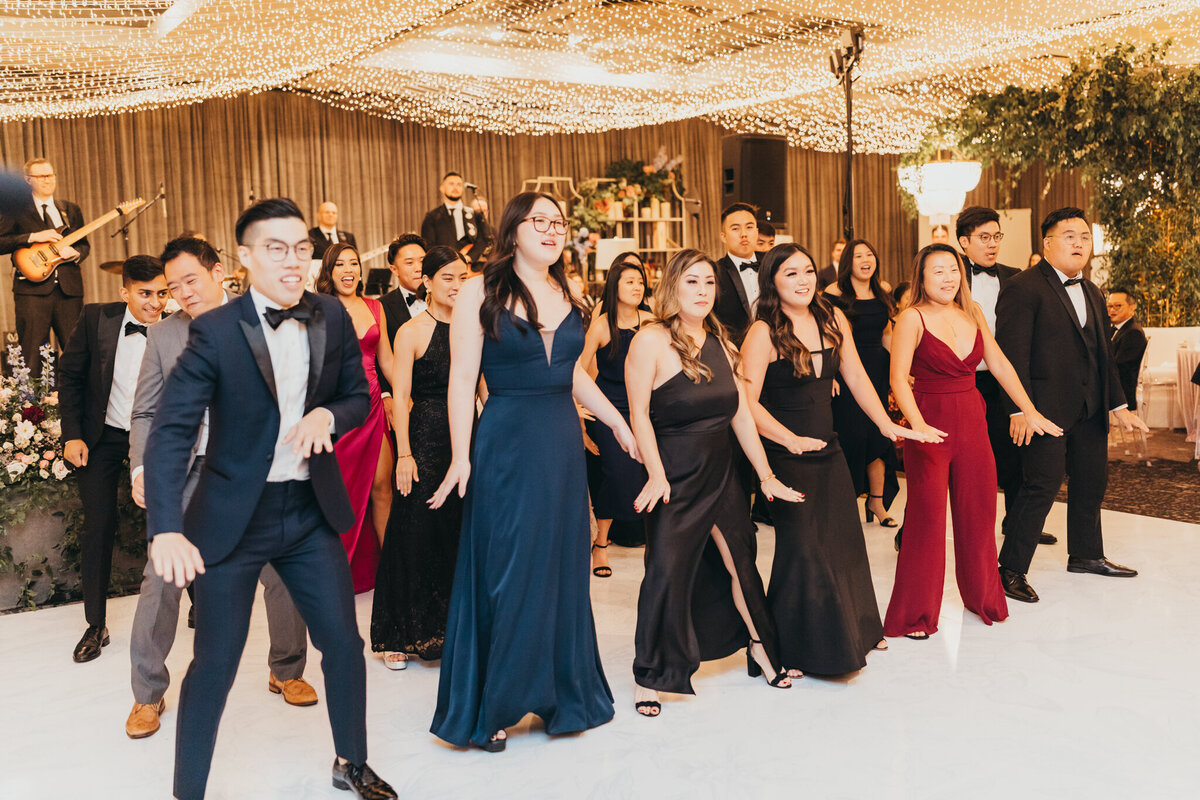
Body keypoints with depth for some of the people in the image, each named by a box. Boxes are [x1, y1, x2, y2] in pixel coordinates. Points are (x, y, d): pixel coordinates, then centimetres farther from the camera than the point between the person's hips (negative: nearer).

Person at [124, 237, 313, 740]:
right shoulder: (162, 334, 5)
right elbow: (145, 413, 7)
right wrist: (142, 468, -8)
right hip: (187, 472, 1)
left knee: (283, 574, 5)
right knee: (160, 580, -1)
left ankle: (286, 672, 28)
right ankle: (148, 694, 17)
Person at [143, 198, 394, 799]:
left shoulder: (333, 319, -1)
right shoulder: (215, 331, -13)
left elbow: (359, 397, 10)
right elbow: (170, 431, -18)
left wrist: (328, 415, -15)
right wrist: (166, 529, -31)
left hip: (311, 511, 4)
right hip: (232, 518, -4)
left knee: (344, 642, 10)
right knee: (215, 663, 4)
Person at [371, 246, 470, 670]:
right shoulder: (411, 332, -4)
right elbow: (401, 397, -7)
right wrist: (404, 454, -13)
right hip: (426, 437, -4)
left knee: (463, 534, 9)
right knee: (416, 535, 2)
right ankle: (405, 636, 14)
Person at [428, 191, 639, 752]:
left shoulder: (566, 294, 10)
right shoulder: (480, 293, -6)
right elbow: (462, 377, -10)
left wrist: (618, 423, 18)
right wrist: (461, 456, -15)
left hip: (563, 446, 6)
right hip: (506, 447, -5)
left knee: (562, 567, 11)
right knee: (506, 572, 2)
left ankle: (562, 693, 27)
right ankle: (492, 705, 18)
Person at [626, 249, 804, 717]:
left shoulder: (719, 342, 8)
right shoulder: (651, 341, -11)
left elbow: (741, 414, 9)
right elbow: (639, 414, -14)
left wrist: (766, 475, 9)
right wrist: (656, 476, -20)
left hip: (721, 472, 6)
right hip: (675, 477, -6)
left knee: (739, 563, 12)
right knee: (667, 572, -6)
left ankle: (761, 651, 32)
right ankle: (648, 676, 8)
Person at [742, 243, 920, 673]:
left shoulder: (832, 319, 4)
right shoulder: (764, 333, -14)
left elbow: (856, 377, 11)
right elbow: (747, 402, -19)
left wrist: (886, 425, 6)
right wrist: (792, 440, -27)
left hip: (828, 450, 6)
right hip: (785, 457, -6)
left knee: (844, 542, 15)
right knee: (801, 549, -1)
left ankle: (854, 631, 35)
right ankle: (792, 649, 17)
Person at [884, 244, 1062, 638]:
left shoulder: (972, 312, 8)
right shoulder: (912, 318, -9)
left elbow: (999, 364, 11)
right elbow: (898, 378, -17)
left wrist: (1030, 412, 8)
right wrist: (917, 424, -30)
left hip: (972, 421, 5)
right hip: (930, 425, -5)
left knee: (978, 512, 12)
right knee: (927, 517, -1)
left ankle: (982, 596, 33)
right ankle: (916, 614, 12)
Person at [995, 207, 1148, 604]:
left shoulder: (1092, 293, 17)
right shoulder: (1023, 288, -10)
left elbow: (1103, 354, 21)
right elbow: (1013, 354, -16)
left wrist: (1119, 405, 16)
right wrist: (1019, 410, -21)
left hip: (1090, 409, 9)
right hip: (1047, 408, -8)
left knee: (1092, 481, 17)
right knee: (1043, 486, -9)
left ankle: (1086, 555, 35)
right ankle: (1011, 569, 1)